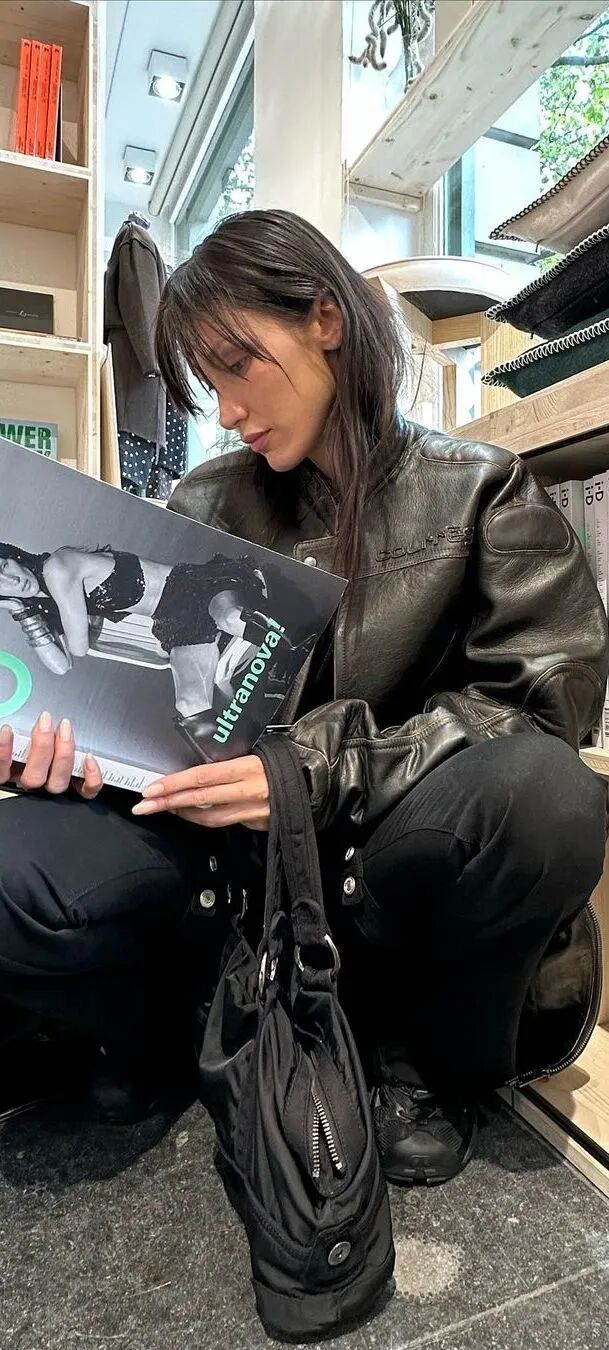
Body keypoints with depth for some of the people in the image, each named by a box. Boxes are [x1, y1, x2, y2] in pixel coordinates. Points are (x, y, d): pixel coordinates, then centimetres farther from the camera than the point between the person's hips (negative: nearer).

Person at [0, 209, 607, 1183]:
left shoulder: (481, 491, 0)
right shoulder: (204, 506, 7)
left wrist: (321, 770, -21)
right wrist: (79, 732, -16)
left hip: (388, 844, -1)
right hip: (223, 828, 2)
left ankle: (423, 1056, -1)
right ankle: (145, 1041, 11)